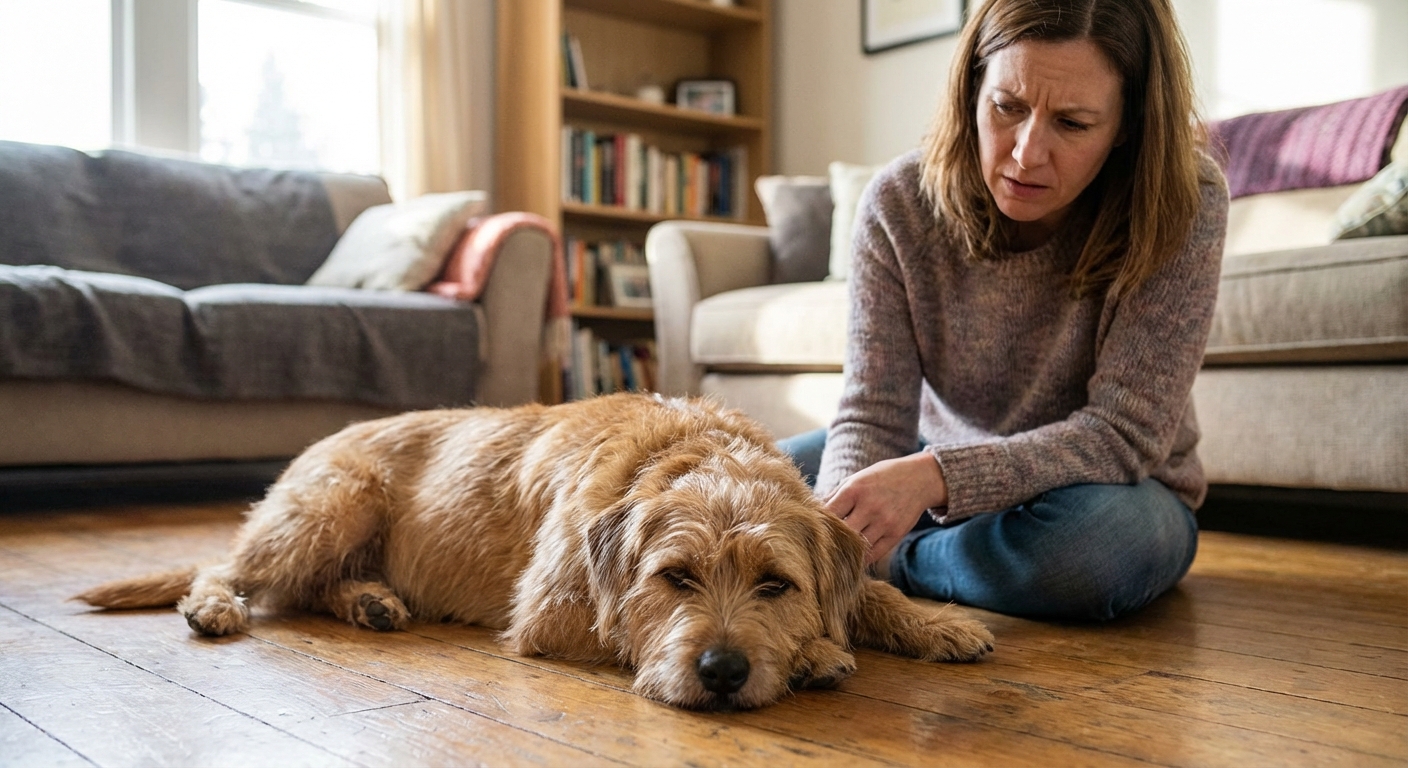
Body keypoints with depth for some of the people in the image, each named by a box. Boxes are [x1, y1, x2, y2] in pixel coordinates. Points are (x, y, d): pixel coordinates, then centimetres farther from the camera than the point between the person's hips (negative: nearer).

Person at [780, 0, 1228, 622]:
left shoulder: (1184, 205, -25)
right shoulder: (900, 203, -19)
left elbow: (1125, 431, -29)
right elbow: (873, 413, -20)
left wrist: (932, 476, -43)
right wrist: (843, 523, -43)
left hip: (1108, 484, 0)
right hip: (941, 465, 1)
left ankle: (898, 561, -12)